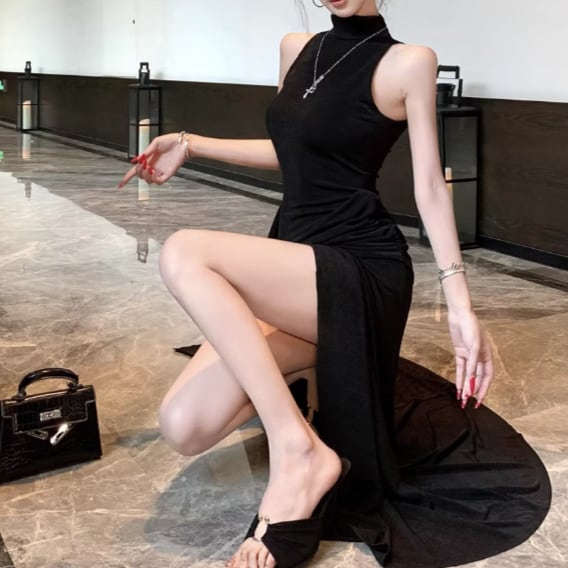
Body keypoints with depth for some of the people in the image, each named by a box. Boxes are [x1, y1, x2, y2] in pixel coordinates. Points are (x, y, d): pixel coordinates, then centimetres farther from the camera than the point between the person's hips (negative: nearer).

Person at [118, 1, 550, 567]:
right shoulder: (296, 49, 14)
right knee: (185, 428, -15)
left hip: (360, 271, -6)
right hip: (295, 264, 6)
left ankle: (298, 450, -24)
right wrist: (190, 145, 24)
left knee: (183, 254, -31)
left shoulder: (407, 62, -4)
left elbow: (429, 187, -5)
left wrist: (460, 303, -12)